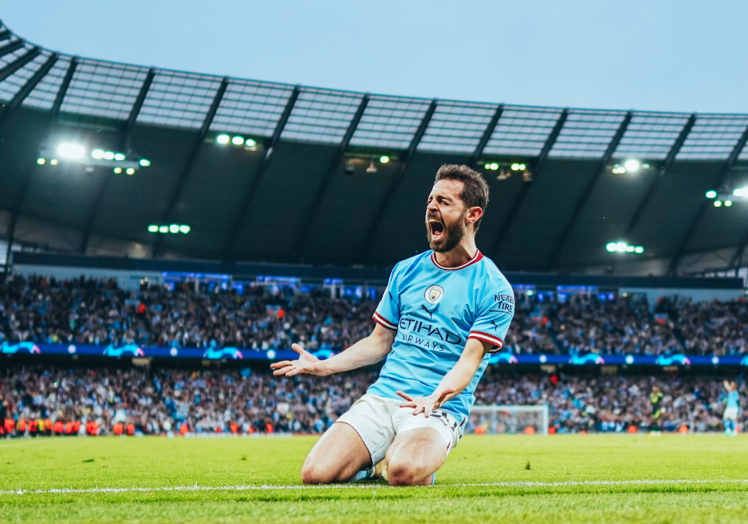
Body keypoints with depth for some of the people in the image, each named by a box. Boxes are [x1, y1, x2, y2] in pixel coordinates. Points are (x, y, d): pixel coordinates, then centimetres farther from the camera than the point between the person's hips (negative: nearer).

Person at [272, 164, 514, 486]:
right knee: (316, 473, -18)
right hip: (380, 398, 4)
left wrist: (435, 399, -31)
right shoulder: (406, 271, 15)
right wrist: (324, 366, 7)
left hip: (440, 411, -4)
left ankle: (424, 462, 0)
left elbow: (469, 360, -12)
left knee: (404, 472, -37)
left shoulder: (494, 289, -3)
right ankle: (373, 464, 14)